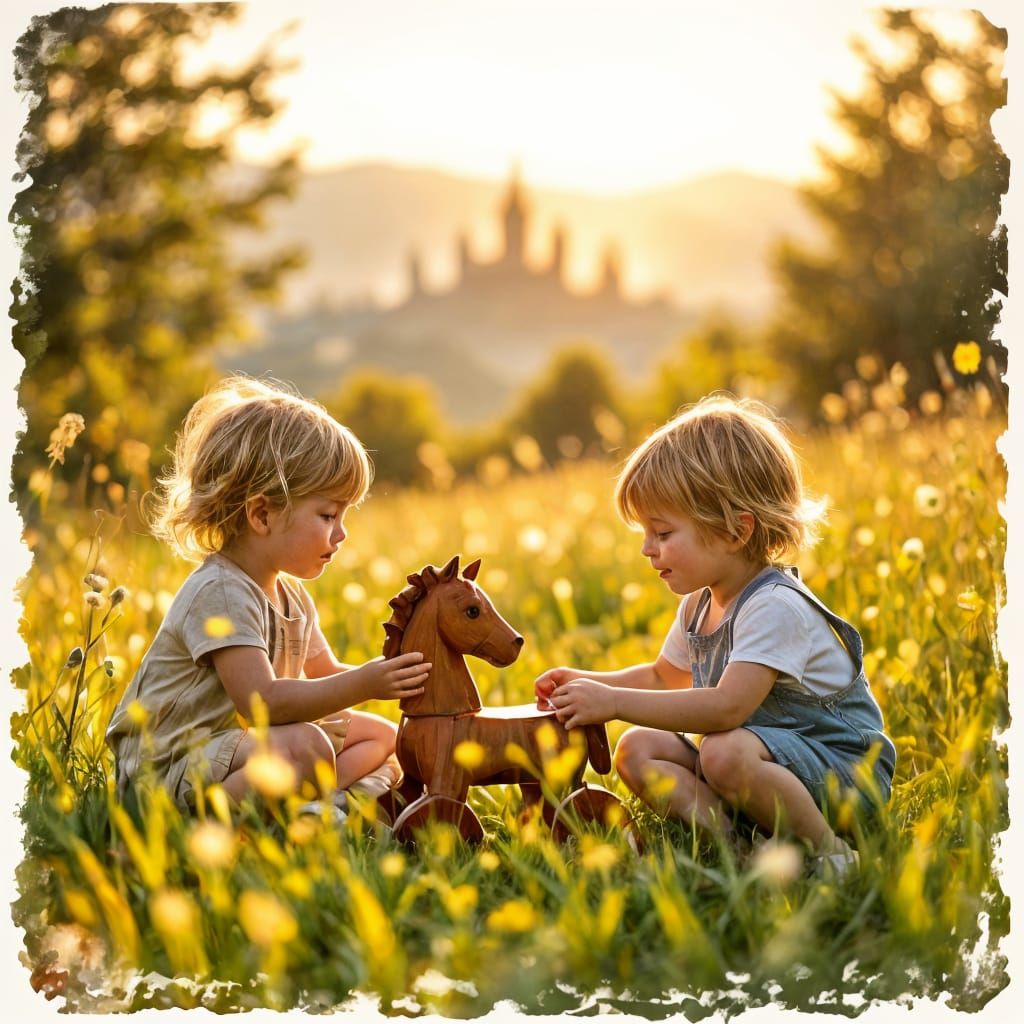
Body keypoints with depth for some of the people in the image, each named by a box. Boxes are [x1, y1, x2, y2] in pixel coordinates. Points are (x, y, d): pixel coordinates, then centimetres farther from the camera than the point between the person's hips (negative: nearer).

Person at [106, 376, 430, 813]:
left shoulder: (290, 595, 9)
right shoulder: (220, 593, -23)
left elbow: (325, 673, 16)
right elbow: (262, 701, -31)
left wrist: (387, 676, -3)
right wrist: (363, 684, -34)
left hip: (237, 741, 10)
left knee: (380, 735, 12)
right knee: (304, 747, -35)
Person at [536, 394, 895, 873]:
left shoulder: (775, 606, -23)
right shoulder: (699, 604, 8)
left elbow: (728, 706, -36)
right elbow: (663, 677, 26)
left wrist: (614, 702, -33)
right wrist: (589, 682, 9)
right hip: (765, 771, 9)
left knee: (724, 752, -37)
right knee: (637, 749, -5)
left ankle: (830, 851, -19)